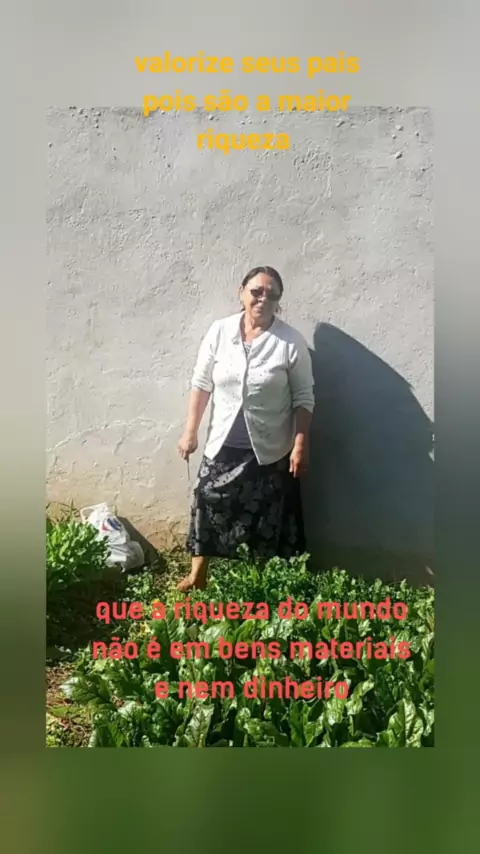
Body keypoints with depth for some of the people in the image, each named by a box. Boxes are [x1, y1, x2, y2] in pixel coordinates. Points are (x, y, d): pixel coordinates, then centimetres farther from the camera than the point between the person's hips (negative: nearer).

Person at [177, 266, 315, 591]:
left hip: (270, 450, -2)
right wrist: (191, 431, 2)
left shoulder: (291, 341, -11)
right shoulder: (219, 331, -5)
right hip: (223, 443, 2)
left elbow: (304, 398, -6)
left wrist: (301, 445, -9)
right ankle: (198, 575, 30)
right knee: (207, 505, 10)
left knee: (267, 519, 10)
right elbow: (202, 384, 2)